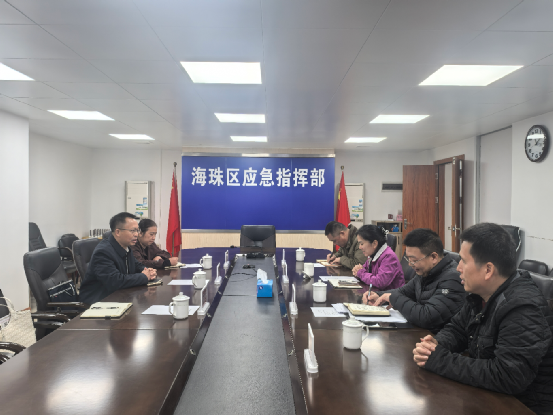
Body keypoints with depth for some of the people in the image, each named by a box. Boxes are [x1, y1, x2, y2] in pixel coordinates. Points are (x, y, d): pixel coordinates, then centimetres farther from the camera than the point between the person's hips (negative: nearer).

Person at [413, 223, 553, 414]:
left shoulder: (523, 310, -26)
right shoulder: (481, 295, 0)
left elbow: (507, 377, -32)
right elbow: (456, 329, 12)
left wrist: (440, 360, -25)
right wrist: (437, 345, -11)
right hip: (487, 397, 7)